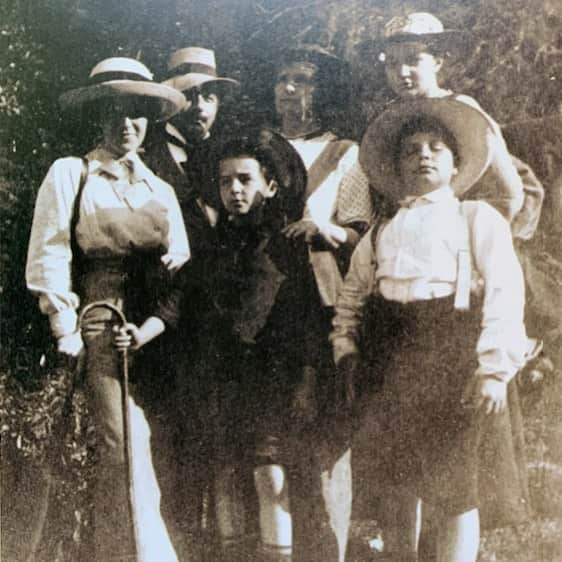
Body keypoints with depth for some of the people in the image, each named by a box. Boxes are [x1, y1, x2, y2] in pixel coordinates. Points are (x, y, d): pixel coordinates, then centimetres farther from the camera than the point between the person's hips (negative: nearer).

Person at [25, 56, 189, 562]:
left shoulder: (161, 189, 19)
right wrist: (66, 330, -9)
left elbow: (183, 263, 16)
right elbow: (48, 258, -2)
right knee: (128, 448, -13)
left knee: (116, 454, 6)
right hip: (101, 331, -4)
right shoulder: (70, 175, 5)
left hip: (155, 334, 4)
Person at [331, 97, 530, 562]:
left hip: (458, 361, -4)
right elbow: (351, 298, 20)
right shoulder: (381, 233, 20)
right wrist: (348, 354, 6)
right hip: (395, 364, 4)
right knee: (397, 481, 11)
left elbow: (505, 292, -4)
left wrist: (495, 367, -14)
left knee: (459, 485, -1)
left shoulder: (478, 219, 7)